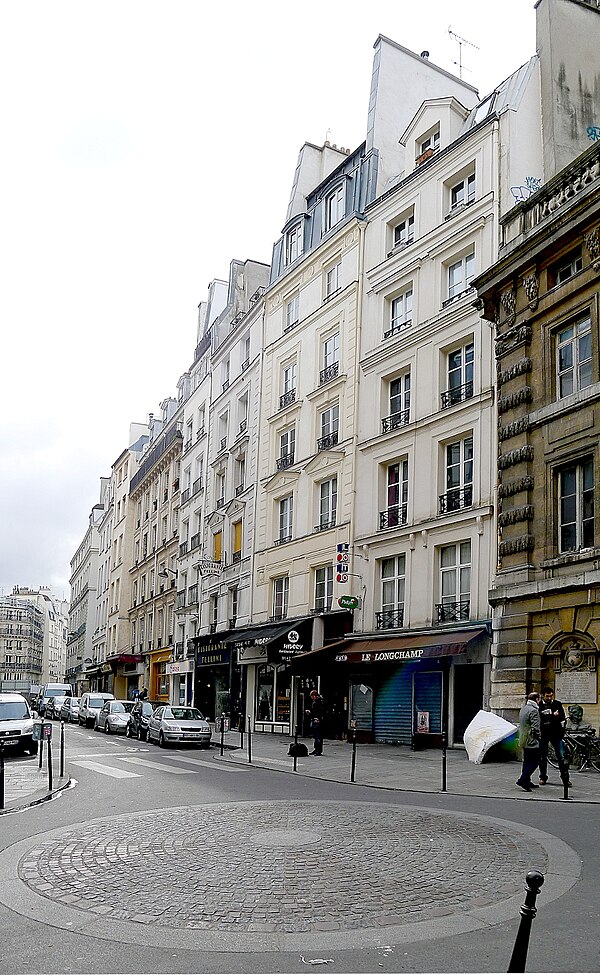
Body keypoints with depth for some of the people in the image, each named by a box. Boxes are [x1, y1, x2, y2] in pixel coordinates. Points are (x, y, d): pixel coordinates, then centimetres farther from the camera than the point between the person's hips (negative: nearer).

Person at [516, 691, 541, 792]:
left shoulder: (523, 709, 13)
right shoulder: (533, 710, -17)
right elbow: (535, 727, -20)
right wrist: (539, 738, -8)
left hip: (523, 740, 10)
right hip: (532, 741, -10)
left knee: (527, 761, 15)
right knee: (535, 761, -5)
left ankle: (527, 781, 20)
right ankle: (522, 780, -12)